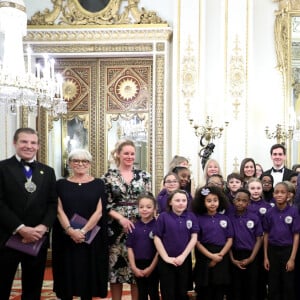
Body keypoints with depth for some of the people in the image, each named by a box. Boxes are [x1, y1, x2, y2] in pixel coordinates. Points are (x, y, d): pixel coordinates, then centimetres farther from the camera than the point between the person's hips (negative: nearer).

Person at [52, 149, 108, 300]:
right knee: (67, 274, 5)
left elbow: (99, 211, -4)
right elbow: (59, 211, -2)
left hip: (91, 239, -1)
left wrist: (83, 231, -16)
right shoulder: (61, 184, 6)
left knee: (88, 274, 5)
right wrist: (70, 230, -18)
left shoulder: (98, 184, 3)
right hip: (66, 238, 1)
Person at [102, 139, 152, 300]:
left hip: (140, 226, 1)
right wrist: (121, 218, -14)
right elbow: (105, 204, -2)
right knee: (116, 265, 4)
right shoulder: (109, 176, 1)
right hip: (116, 228, -1)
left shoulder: (143, 175, 7)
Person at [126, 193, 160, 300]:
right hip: (138, 266, 3)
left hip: (153, 265, -3)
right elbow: (130, 247, 2)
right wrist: (133, 267, -6)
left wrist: (151, 268, -11)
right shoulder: (134, 227, 1)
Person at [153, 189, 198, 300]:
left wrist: (183, 256, -10)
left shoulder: (191, 216, 1)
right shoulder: (163, 216, -6)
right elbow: (157, 238, -5)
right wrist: (166, 258, -11)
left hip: (184, 260, 2)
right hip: (166, 261, -2)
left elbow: (194, 238, -1)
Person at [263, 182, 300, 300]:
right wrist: (265, 257, 3)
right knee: (273, 286, 10)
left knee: (288, 286, 5)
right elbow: (266, 235, 5)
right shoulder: (270, 213, -1)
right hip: (273, 250, 2)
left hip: (288, 250, -2)